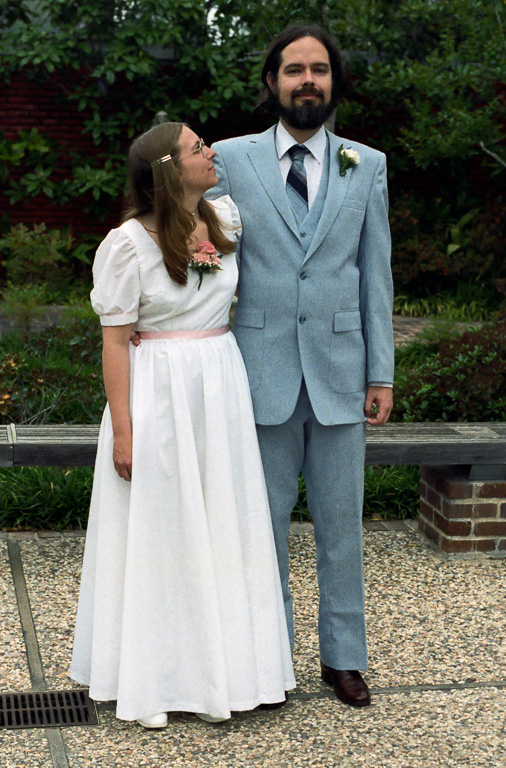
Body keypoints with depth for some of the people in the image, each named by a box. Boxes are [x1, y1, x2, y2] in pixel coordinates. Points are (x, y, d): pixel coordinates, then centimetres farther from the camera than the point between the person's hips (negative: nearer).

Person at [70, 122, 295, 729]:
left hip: (222, 389, 6)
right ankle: (149, 681, 17)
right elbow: (115, 341, -10)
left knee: (223, 531, 10)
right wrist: (122, 429, -12)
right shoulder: (127, 245, -12)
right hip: (159, 394, -5)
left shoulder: (227, 219, 2)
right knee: (157, 533, 3)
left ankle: (215, 672, 23)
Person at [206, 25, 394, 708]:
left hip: (340, 370, 1)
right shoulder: (231, 160, 3)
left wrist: (382, 373, 3)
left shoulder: (367, 166, 8)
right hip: (263, 370, -1)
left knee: (341, 521, 8)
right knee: (264, 519, 6)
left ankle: (343, 657, 20)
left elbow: (376, 274, 7)